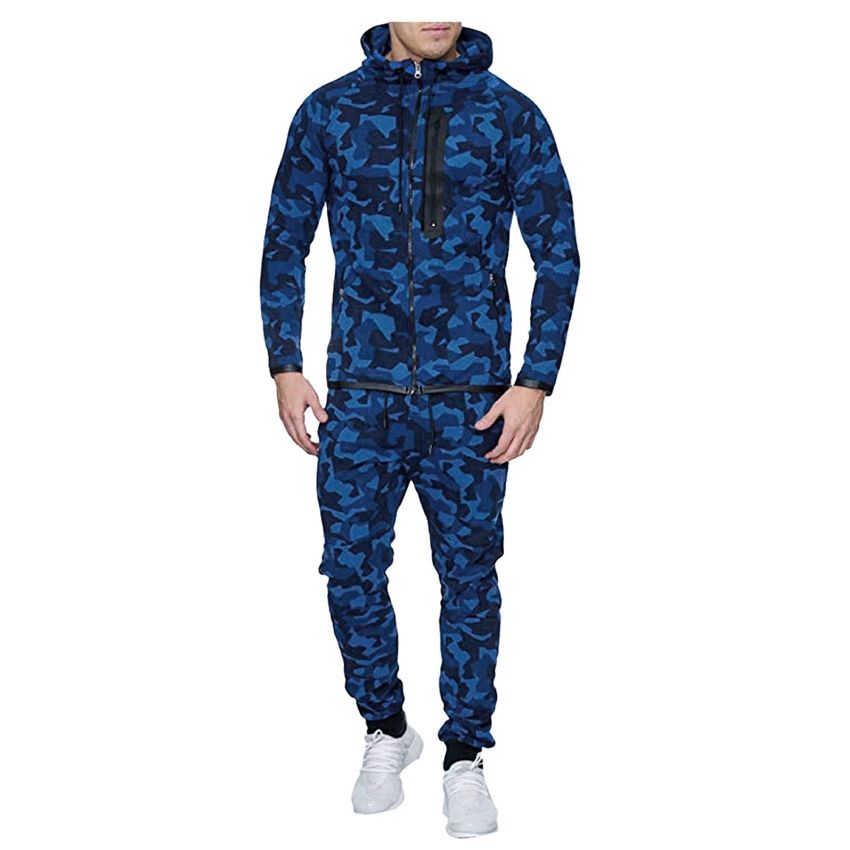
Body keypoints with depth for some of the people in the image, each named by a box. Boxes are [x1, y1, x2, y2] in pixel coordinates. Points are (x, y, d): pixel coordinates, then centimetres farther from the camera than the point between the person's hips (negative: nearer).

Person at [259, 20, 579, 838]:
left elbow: (557, 252, 1)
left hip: (470, 400, -1)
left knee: (468, 578, 7)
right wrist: (285, 365, 1)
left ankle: (465, 757, 25)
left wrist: (536, 381, -7)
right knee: (352, 571, 8)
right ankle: (386, 729, 32)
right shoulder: (329, 111, 4)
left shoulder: (508, 114, 0)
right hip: (360, 396, 2)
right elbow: (285, 241, 9)